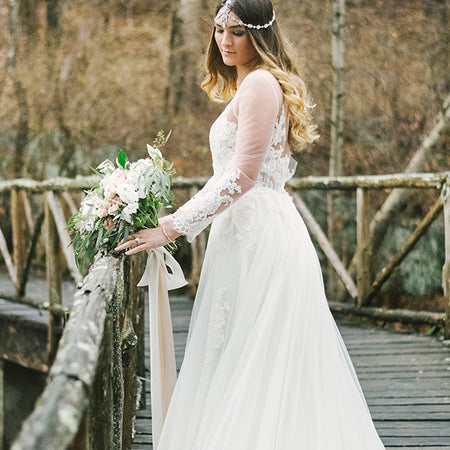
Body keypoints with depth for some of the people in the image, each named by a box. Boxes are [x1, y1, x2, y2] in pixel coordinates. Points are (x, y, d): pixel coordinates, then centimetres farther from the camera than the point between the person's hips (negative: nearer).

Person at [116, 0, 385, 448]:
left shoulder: (260, 83, -11)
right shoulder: (250, 85, 21)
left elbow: (242, 176, -17)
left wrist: (173, 229, -17)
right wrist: (176, 218, 19)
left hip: (261, 239, -10)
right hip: (250, 233, 10)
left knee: (252, 366, -8)